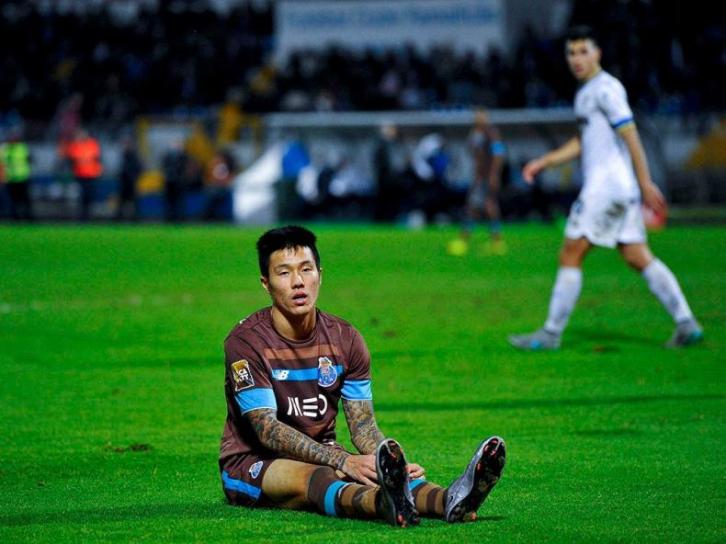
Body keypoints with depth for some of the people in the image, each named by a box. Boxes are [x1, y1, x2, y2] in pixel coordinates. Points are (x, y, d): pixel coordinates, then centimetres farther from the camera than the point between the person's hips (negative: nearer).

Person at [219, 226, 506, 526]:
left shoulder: (345, 339, 2)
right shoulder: (245, 341, -14)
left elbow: (362, 424, 0)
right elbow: (267, 429, -22)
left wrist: (395, 465, -24)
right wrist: (344, 461, -34)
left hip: (320, 456, 5)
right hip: (251, 465, -5)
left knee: (376, 467, -28)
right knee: (310, 476, -38)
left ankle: (450, 500, -59)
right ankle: (384, 503, -71)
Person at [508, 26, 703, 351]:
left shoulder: (605, 89, -10)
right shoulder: (586, 92, 20)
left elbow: (630, 136, -15)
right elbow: (582, 143, 29)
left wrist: (646, 184, -18)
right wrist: (543, 162, 21)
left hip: (606, 186, -10)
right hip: (623, 189, 10)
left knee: (570, 257, -6)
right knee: (638, 258, 7)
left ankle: (551, 334, -2)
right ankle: (686, 324, 3)